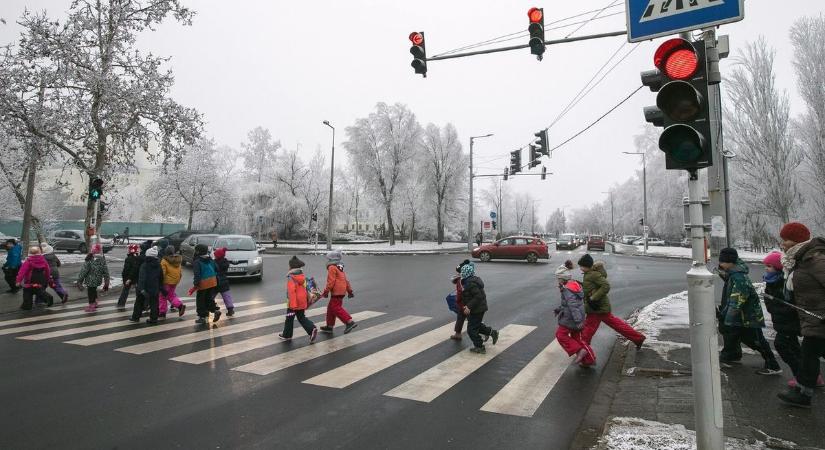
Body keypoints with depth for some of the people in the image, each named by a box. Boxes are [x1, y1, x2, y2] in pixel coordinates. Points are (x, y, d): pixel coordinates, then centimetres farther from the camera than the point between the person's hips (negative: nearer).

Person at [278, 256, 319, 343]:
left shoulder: (291, 277, -18)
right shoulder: (302, 275, 5)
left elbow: (291, 291, -24)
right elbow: (305, 288, 12)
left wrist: (292, 305, -23)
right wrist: (307, 299, 21)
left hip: (294, 302, -6)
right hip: (302, 302, 7)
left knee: (289, 319, 12)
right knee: (302, 318, 14)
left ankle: (287, 335, 27)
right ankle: (312, 329, -5)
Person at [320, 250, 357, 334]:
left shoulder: (332, 268, -9)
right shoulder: (340, 268, 19)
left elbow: (331, 281, -17)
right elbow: (346, 280, 22)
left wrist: (326, 291, -12)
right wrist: (349, 290, 25)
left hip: (336, 292, -10)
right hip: (342, 291, 10)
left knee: (336, 308, -11)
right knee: (331, 308, 16)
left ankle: (350, 322, -19)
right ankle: (329, 326, 23)